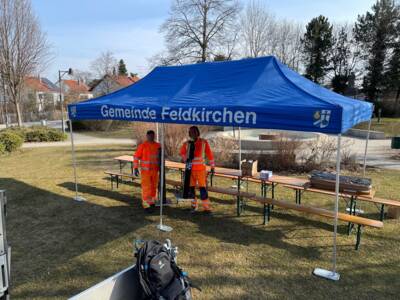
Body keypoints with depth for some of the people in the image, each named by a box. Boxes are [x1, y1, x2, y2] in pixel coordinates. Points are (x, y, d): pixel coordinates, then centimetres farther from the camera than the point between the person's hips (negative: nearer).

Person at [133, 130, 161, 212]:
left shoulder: (158, 145, 3)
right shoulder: (143, 145, -10)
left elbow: (160, 157, 15)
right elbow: (136, 156, -8)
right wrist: (135, 168, -13)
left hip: (155, 170, 5)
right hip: (145, 170, -5)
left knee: (154, 186, 13)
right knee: (146, 187, -6)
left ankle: (152, 202, 29)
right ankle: (146, 205, 0)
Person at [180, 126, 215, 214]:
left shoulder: (204, 142, -1)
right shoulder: (186, 144, 5)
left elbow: (209, 154, 1)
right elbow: (182, 153, 18)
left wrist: (212, 166, 0)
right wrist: (185, 159, -3)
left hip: (201, 169, -3)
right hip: (190, 169, 3)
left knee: (202, 187, -6)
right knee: (191, 188, 7)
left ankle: (206, 207, 1)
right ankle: (194, 206, 20)